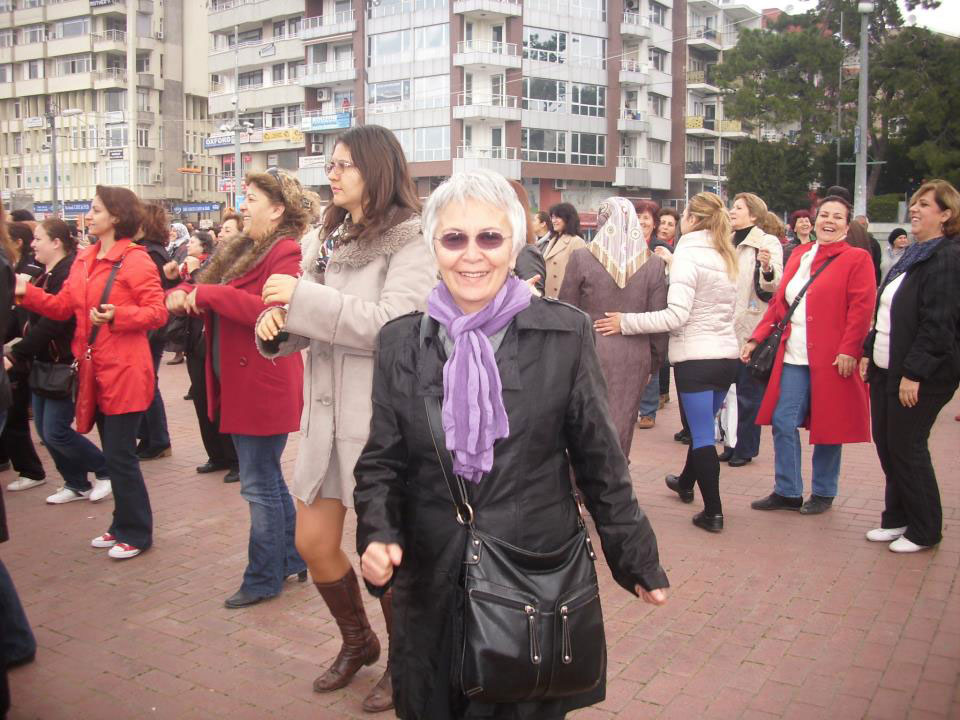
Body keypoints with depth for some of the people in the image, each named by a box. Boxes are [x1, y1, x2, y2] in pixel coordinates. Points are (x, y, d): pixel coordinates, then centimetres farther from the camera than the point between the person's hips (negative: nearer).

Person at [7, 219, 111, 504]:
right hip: (44, 363, 9)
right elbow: (34, 318, 15)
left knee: (55, 431, -5)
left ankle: (106, 471, 13)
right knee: (45, 429, 12)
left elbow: (52, 323, -24)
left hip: (65, 365, -9)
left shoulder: (69, 275, -18)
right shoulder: (47, 275, 12)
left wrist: (14, 355, -22)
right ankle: (77, 484, 25)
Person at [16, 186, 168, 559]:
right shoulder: (83, 260, 12)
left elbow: (157, 313, -14)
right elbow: (63, 307, 9)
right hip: (96, 371, 8)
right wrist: (27, 292, -3)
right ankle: (123, 525, 29)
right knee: (114, 453, 16)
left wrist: (116, 315, -27)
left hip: (125, 373, -8)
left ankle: (136, 532, 13)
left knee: (120, 456, -2)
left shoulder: (135, 259, -11)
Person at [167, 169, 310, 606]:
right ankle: (291, 560, 32)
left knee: (260, 484, 1)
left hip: (263, 386, -10)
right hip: (238, 384, 10)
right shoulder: (244, 250, 15)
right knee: (267, 480, 18)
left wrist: (208, 293, -22)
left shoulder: (286, 253, -14)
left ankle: (264, 579, 15)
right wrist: (185, 294, -3)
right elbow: (216, 305, 18)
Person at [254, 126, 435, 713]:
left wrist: (302, 297, -21)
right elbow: (308, 327, 15)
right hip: (330, 414, 7)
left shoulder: (409, 241, -10)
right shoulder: (331, 240, 12)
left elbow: (393, 324, -24)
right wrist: (279, 322, -8)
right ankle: (358, 643, 39)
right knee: (314, 544, 13)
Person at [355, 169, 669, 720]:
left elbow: (600, 460, 1)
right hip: (434, 591, 2)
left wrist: (637, 561, 5)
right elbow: (381, 462, 5)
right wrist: (378, 535, -12)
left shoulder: (566, 334, -6)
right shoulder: (401, 342, 0)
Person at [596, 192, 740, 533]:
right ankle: (686, 483, 44)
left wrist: (626, 322, -16)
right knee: (702, 427, 23)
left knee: (702, 435, 0)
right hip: (727, 355, 8)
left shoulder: (687, 255, -13)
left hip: (696, 358, -8)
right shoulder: (726, 256, 11)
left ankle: (713, 512, 5)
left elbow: (677, 315, -22)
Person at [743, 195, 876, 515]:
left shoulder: (857, 259, -1)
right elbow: (779, 302, 15)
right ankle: (787, 492, 16)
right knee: (783, 422, 3)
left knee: (828, 426, 6)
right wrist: (756, 338, 7)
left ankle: (823, 493, 22)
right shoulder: (798, 256, 14)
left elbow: (861, 309, -9)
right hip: (794, 356, 5)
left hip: (832, 358, -5)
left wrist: (848, 349, -18)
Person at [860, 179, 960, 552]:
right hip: (885, 369, 9)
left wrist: (914, 373, -22)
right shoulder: (912, 255, 14)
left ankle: (924, 531, 17)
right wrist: (869, 351, 13)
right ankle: (897, 518, 28)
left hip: (920, 377, -9)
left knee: (906, 448, 0)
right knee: (886, 443, 13)